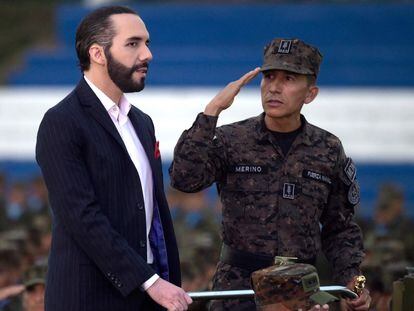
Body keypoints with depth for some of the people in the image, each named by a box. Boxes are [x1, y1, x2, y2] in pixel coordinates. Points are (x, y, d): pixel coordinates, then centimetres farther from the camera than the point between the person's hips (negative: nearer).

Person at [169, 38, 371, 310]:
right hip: (237, 286, -2)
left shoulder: (328, 150, 5)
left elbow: (339, 229, 13)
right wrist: (212, 111, -21)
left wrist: (351, 279, -3)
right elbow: (185, 178, -20)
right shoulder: (231, 140, -1)